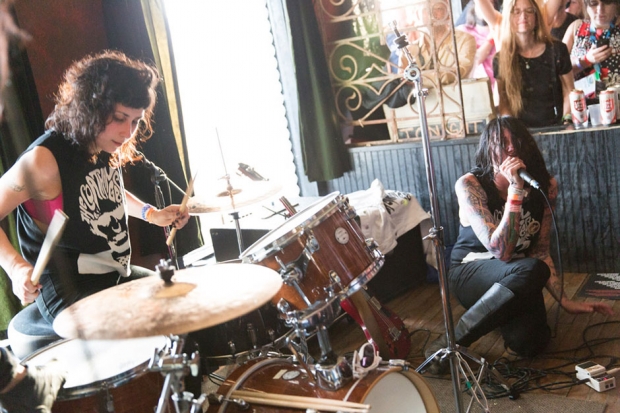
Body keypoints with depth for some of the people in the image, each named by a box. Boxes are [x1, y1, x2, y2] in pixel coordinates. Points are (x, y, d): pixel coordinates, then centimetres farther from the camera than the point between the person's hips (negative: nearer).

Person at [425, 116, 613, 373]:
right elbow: (501, 251, -27)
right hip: (470, 272, -3)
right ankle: (450, 342, -25)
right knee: (532, 271, -37)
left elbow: (540, 253, 1)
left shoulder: (544, 187, -6)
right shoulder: (470, 184, -19)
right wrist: (515, 190, -31)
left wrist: (565, 301, -8)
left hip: (518, 281, 4)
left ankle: (502, 315, 10)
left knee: (528, 344, -29)